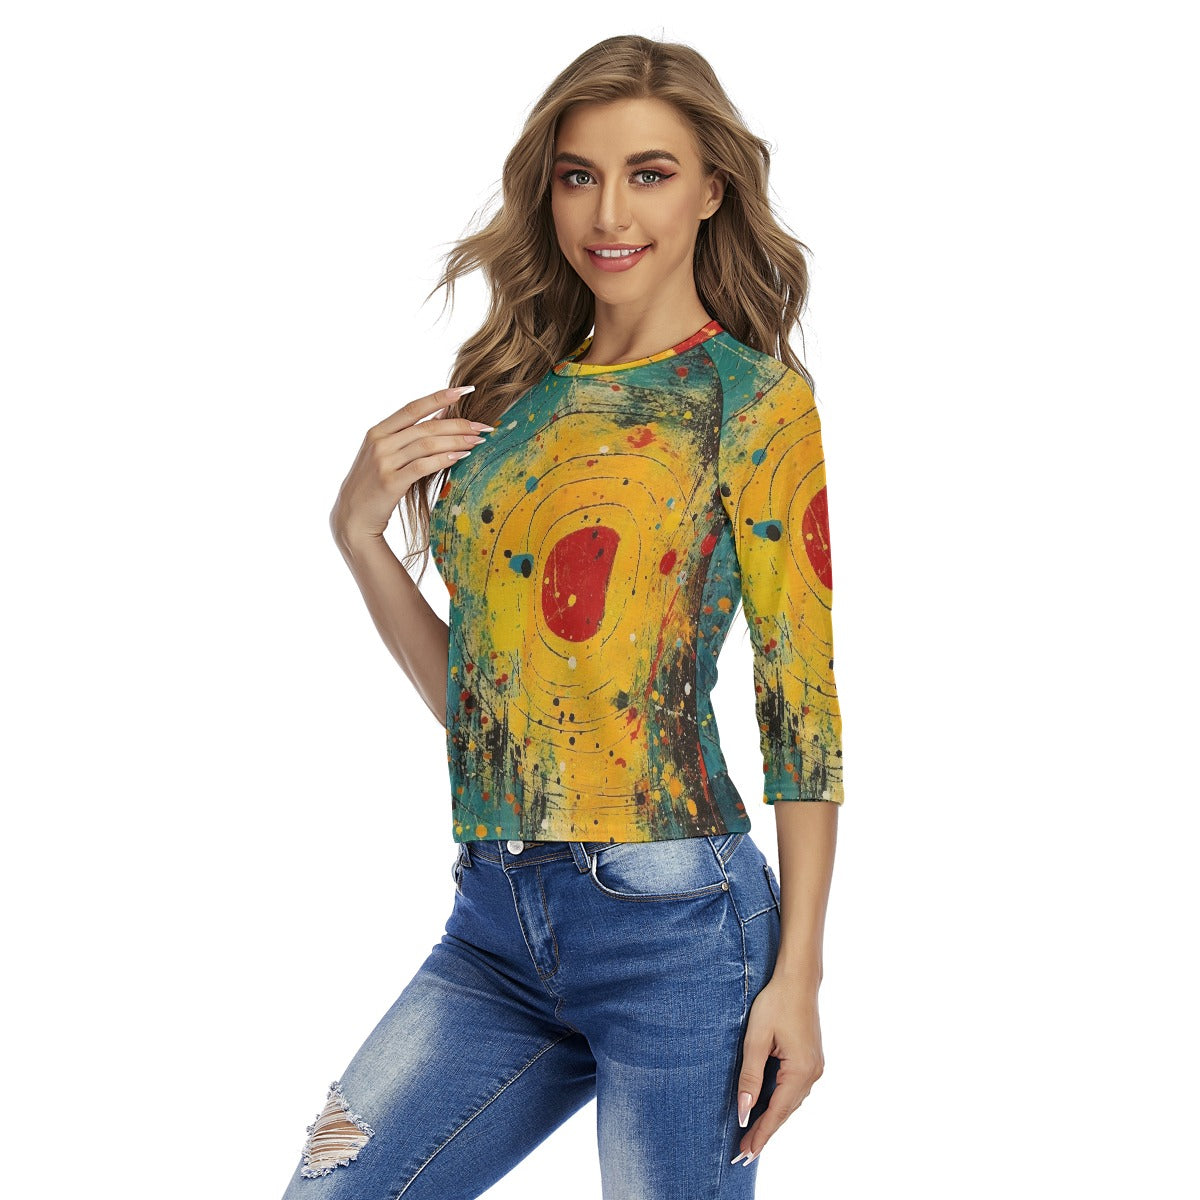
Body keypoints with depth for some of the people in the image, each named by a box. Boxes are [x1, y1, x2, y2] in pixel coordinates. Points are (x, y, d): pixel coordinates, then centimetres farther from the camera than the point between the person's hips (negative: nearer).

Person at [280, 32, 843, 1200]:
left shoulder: (753, 400, -4)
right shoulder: (517, 395, 11)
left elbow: (802, 700, -7)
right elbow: (466, 690, 14)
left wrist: (798, 973, -11)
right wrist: (359, 533, -1)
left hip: (675, 924, -5)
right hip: (496, 924, 5)